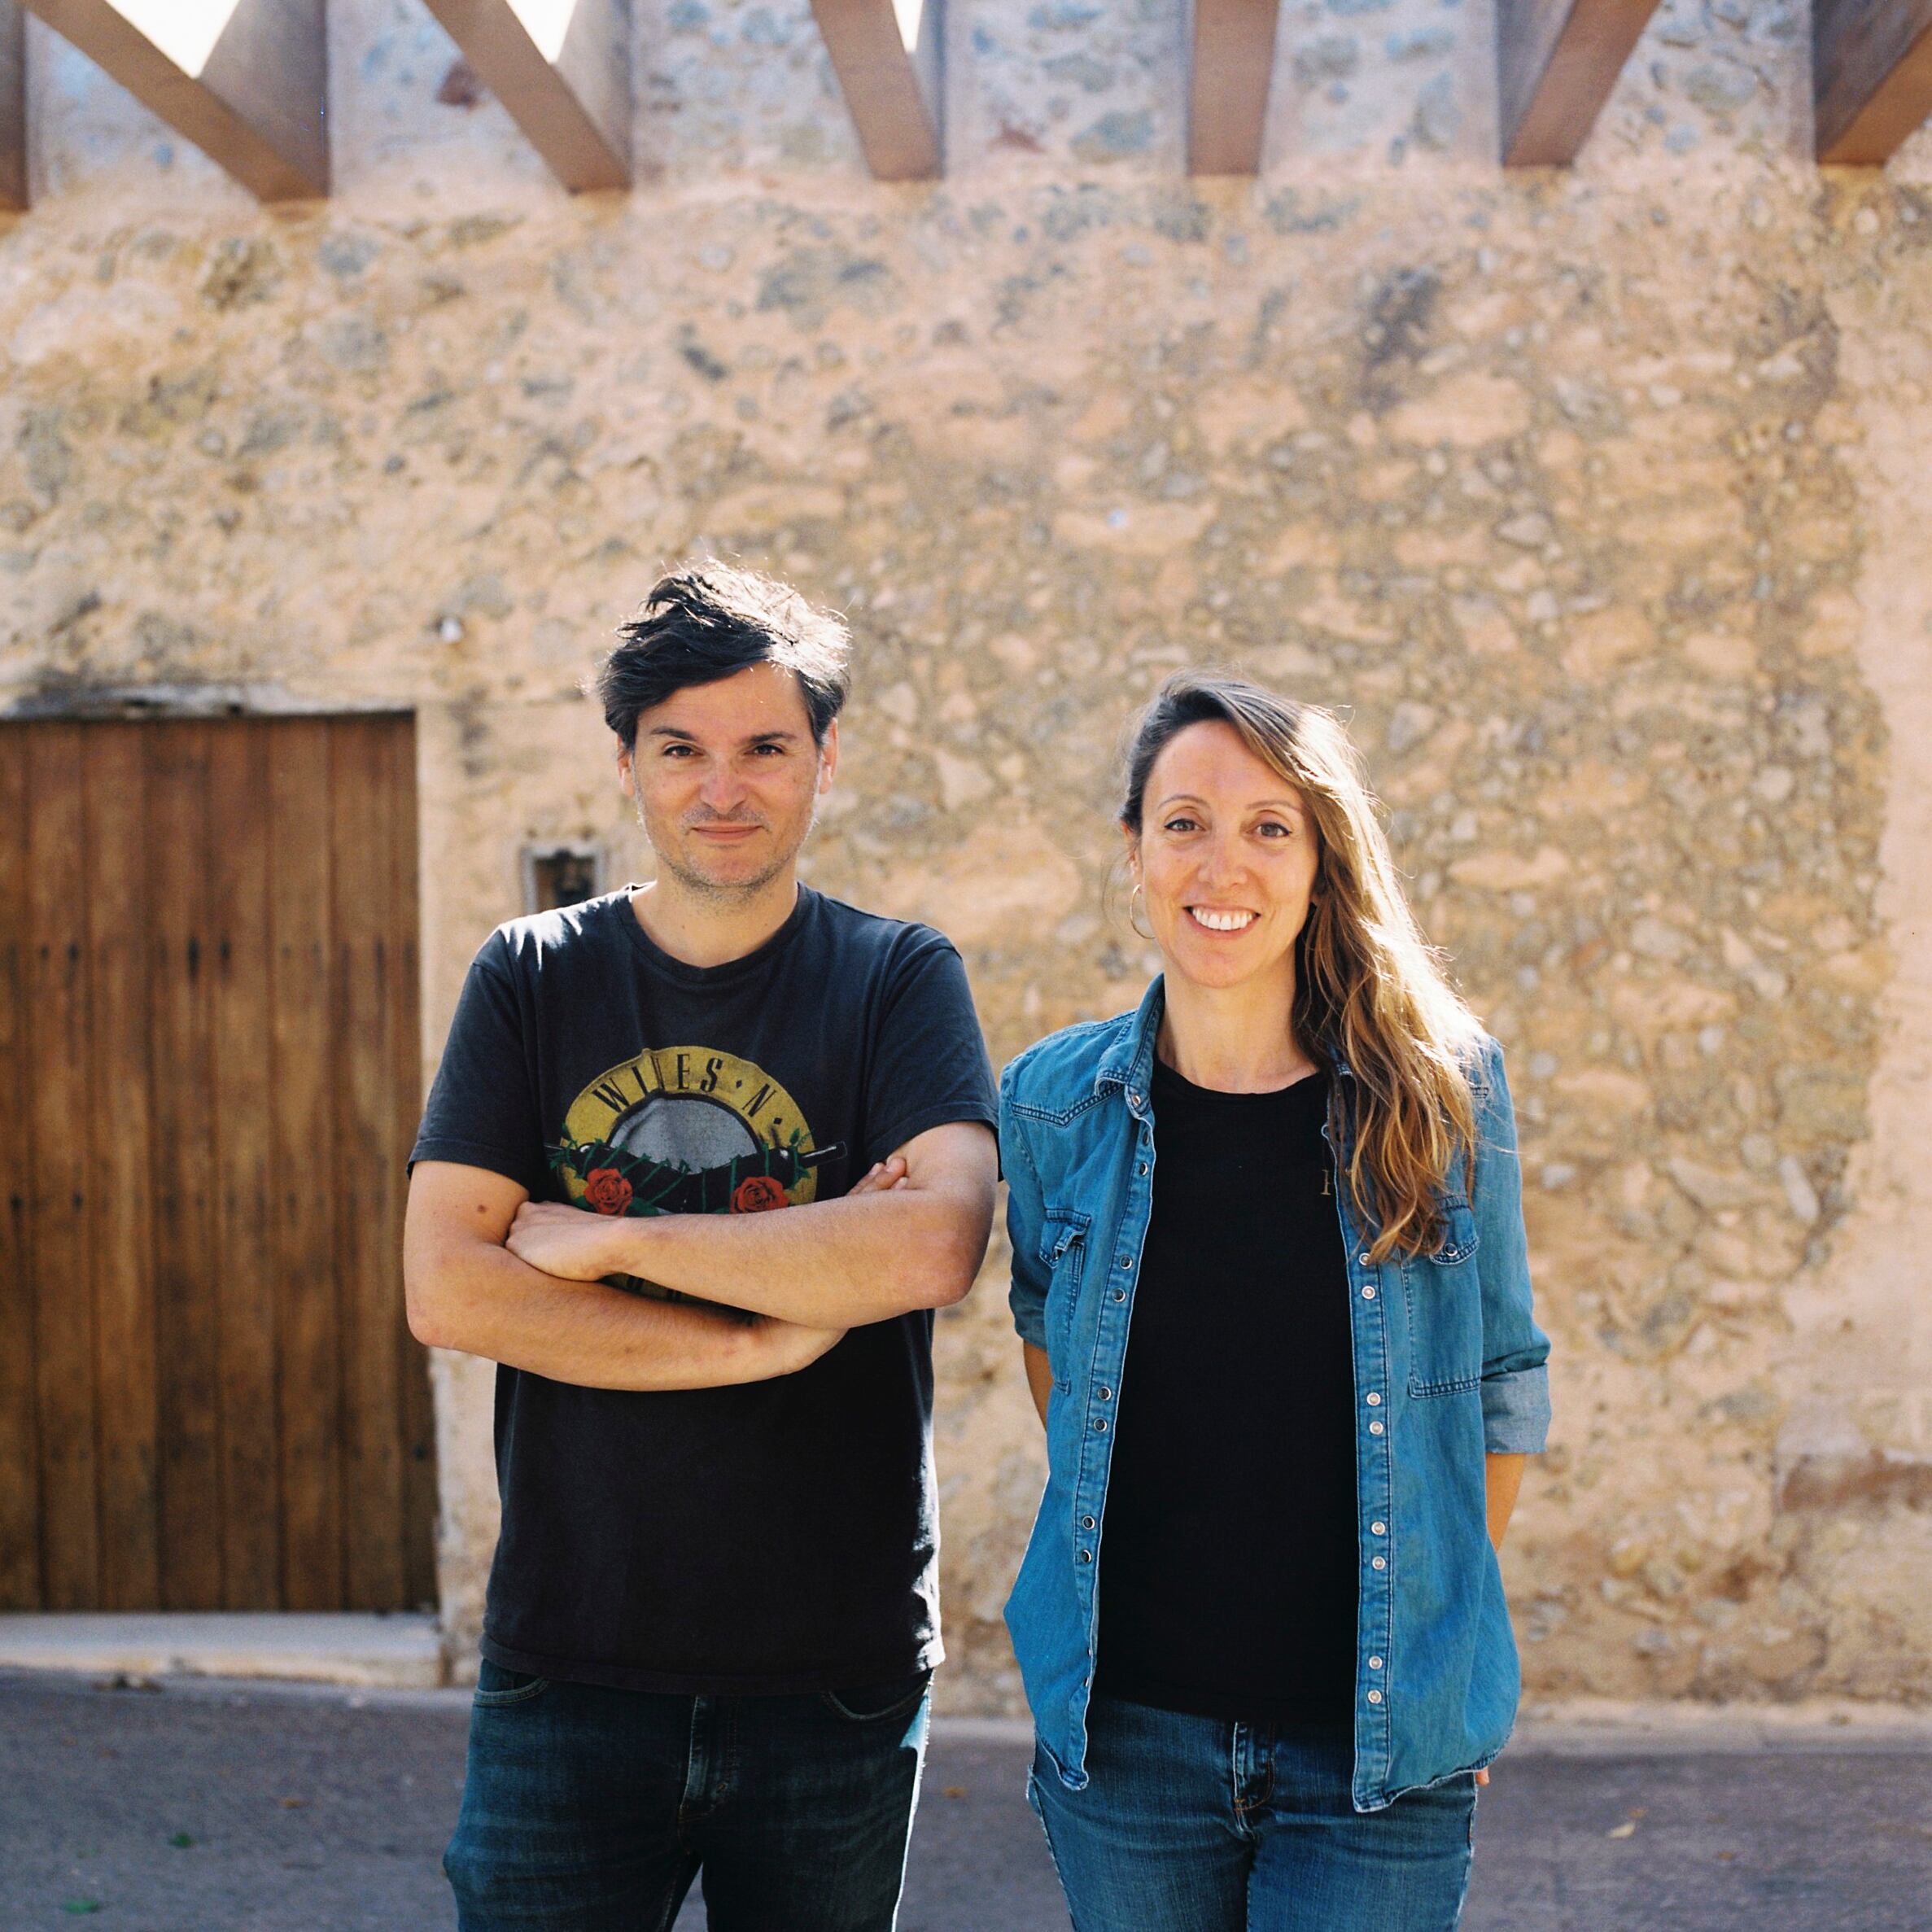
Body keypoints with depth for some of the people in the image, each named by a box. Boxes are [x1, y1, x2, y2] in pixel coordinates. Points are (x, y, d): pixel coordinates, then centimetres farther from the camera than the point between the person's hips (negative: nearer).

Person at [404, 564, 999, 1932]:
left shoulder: (900, 981, -1)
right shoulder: (532, 980, 3)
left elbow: (934, 1246, -19)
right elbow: (445, 1290, -8)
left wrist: (609, 1240, -14)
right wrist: (765, 1337, -14)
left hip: (839, 1671, 0)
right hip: (569, 1661, 1)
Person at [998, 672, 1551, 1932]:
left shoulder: (1443, 1095, -4)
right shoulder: (1056, 1106, 0)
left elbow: (1506, 1389, 6)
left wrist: (1430, 1634, 6)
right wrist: (1134, 1541, 11)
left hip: (1379, 1746, -1)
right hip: (1127, 1729, 2)